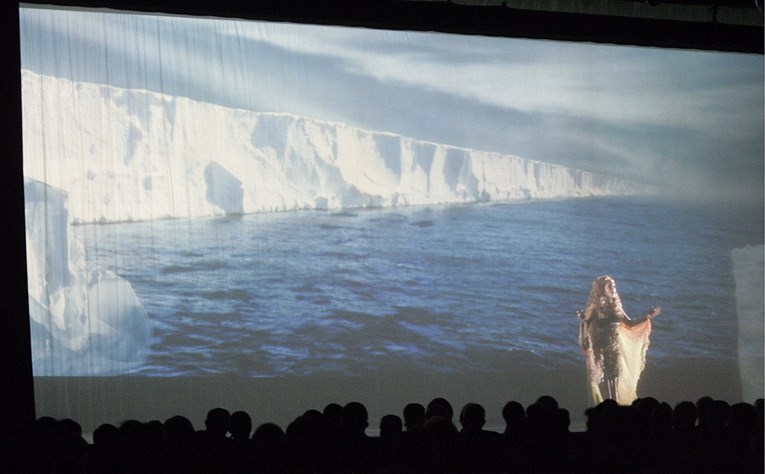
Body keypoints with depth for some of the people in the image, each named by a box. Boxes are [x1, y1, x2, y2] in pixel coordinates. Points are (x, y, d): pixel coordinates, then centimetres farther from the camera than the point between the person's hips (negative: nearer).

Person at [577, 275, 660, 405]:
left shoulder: (615, 305, 7)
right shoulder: (595, 307, -8)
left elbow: (629, 323, 14)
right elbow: (586, 326, -12)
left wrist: (647, 317, 8)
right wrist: (582, 320, -33)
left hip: (615, 346, 5)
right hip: (601, 347, -5)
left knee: (615, 375, 5)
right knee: (603, 377, -2)